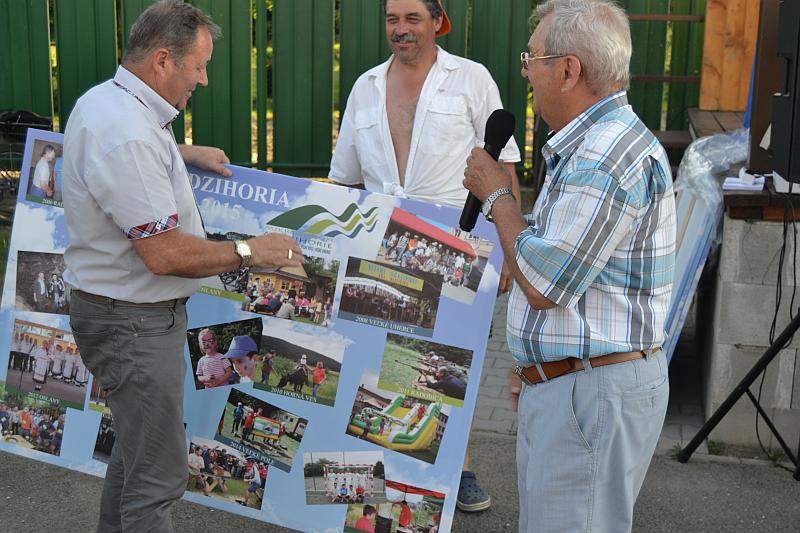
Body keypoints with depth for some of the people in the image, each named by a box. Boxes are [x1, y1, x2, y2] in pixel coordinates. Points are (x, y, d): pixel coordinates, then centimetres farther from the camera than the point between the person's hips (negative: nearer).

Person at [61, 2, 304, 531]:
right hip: (136, 322, -11)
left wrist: (185, 153, 23)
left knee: (136, 448, 23)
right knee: (158, 473, -1)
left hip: (120, 308, 11)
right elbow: (165, 254, -26)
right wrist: (249, 251, -14)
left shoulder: (103, 100, 6)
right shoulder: (128, 138, -26)